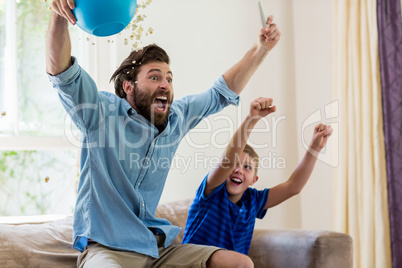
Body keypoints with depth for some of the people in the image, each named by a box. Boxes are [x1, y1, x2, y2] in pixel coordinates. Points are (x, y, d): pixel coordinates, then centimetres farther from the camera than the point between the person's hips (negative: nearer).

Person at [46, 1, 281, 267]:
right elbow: (61, 70, -18)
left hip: (158, 246, 7)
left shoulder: (176, 117, 10)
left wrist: (261, 49, 13)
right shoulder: (102, 113, -6)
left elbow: (223, 92, 21)